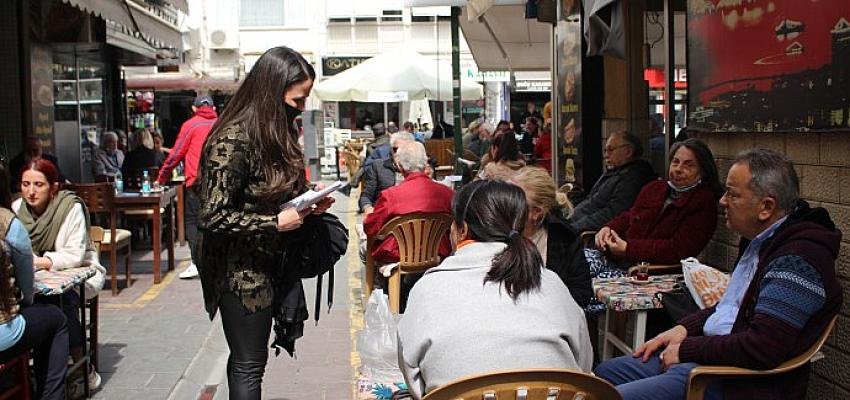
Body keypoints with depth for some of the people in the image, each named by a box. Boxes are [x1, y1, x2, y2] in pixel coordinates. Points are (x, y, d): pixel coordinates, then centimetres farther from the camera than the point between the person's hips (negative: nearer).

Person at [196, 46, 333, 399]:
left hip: (266, 266, 9)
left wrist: (307, 203, 0)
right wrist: (275, 222, -23)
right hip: (240, 273, -9)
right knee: (249, 366, 2)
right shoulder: (234, 141, -22)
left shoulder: (274, 132, 6)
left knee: (246, 359, 19)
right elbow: (213, 217, -23)